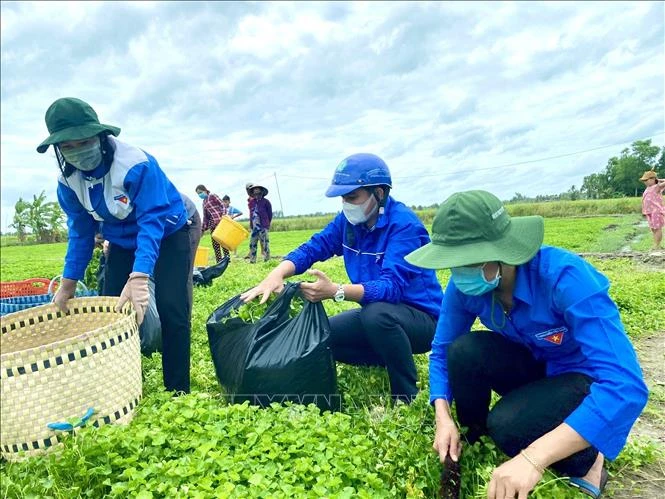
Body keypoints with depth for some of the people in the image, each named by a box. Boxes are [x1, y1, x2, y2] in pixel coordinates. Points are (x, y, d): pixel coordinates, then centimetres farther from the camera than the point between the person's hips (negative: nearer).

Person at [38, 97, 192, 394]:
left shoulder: (137, 163, -32)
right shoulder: (68, 181, -12)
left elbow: (152, 222, -37)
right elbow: (81, 231, -1)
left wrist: (139, 277, -48)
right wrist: (69, 282, -5)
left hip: (167, 235, -5)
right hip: (122, 243, 6)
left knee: (171, 310, -16)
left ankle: (177, 391, -3)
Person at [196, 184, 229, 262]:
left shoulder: (212, 196, 4)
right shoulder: (204, 202, 24)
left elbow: (223, 205, -5)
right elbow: (205, 217, 24)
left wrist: (224, 215, -21)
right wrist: (202, 229, 19)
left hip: (220, 221, -7)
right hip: (212, 223, 7)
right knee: (215, 243, 2)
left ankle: (226, 256, -12)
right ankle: (219, 261, 4)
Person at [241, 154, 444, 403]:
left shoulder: (404, 224, -24)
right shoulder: (349, 220, -2)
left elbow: (392, 286, -34)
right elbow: (312, 248, -6)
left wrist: (335, 291, -47)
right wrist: (276, 274, -26)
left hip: (421, 317, -7)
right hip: (376, 314, 8)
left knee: (377, 314, -39)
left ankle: (407, 399, -15)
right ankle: (393, 358, 12)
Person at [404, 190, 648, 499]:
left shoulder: (563, 277, -35)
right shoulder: (464, 285, -18)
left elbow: (626, 385, -41)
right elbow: (442, 352, -5)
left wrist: (532, 458, -48)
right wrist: (443, 418, -22)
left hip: (589, 378, -4)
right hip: (536, 367, 4)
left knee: (509, 425, -31)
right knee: (463, 352, -25)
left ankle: (587, 460, 2)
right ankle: (473, 441, 2)